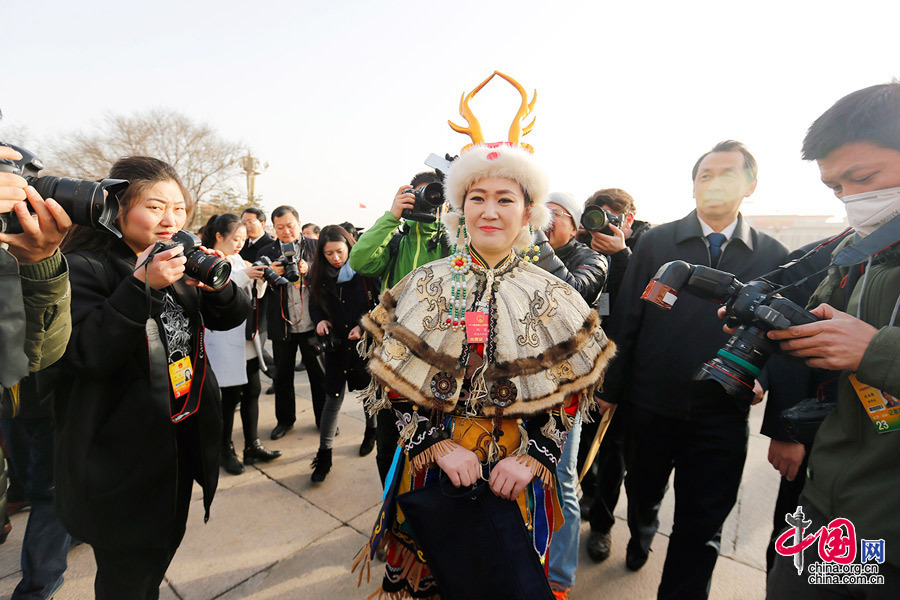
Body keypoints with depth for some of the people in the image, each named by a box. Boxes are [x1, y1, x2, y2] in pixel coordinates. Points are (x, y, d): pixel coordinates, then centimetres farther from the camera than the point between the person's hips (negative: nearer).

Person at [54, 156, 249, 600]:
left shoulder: (179, 263, 7)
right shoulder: (83, 267, -13)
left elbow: (231, 318, 5)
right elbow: (89, 354, -24)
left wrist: (217, 283, -15)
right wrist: (142, 286, -31)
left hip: (184, 436, 6)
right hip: (121, 453, -6)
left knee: (164, 550, 24)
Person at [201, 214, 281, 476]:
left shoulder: (238, 260, 12)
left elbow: (255, 295, 16)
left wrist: (260, 278, -4)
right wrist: (243, 276, -25)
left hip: (247, 338, 7)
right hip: (224, 343, -7)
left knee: (252, 391, 10)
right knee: (230, 397, 1)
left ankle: (252, 446, 23)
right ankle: (226, 451, 20)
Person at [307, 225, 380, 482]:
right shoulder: (319, 274, 0)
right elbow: (314, 305, 11)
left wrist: (365, 326, -19)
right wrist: (320, 320, -10)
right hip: (335, 344, 2)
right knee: (333, 398, 4)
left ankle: (371, 431, 44)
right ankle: (324, 454, 18)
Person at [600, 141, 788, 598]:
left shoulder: (773, 257, 1)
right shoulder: (656, 242, -3)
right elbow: (624, 321, -4)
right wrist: (610, 389, -3)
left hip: (722, 416, 0)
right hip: (650, 405, 1)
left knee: (701, 529, 11)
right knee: (642, 493, 23)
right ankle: (641, 538, 55)